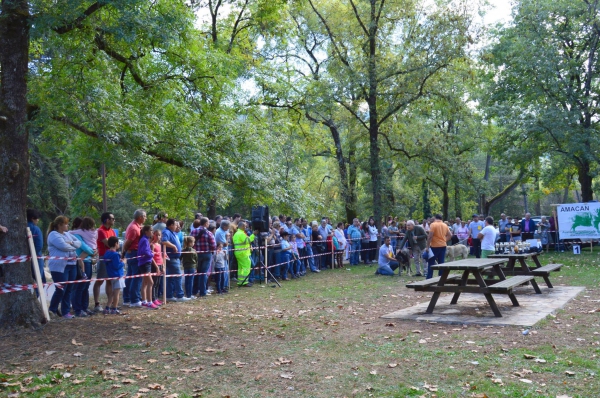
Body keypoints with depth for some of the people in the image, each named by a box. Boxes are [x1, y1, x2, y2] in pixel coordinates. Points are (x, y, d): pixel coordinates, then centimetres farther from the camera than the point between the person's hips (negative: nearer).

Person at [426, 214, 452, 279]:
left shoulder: (433, 224, -10)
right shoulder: (445, 225, 8)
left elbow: (430, 236, -16)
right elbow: (450, 235, 10)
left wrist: (427, 246, -13)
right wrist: (445, 240, 16)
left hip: (434, 246, -5)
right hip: (443, 246, 5)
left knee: (431, 262, 2)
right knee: (441, 263, 9)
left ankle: (429, 278, -1)